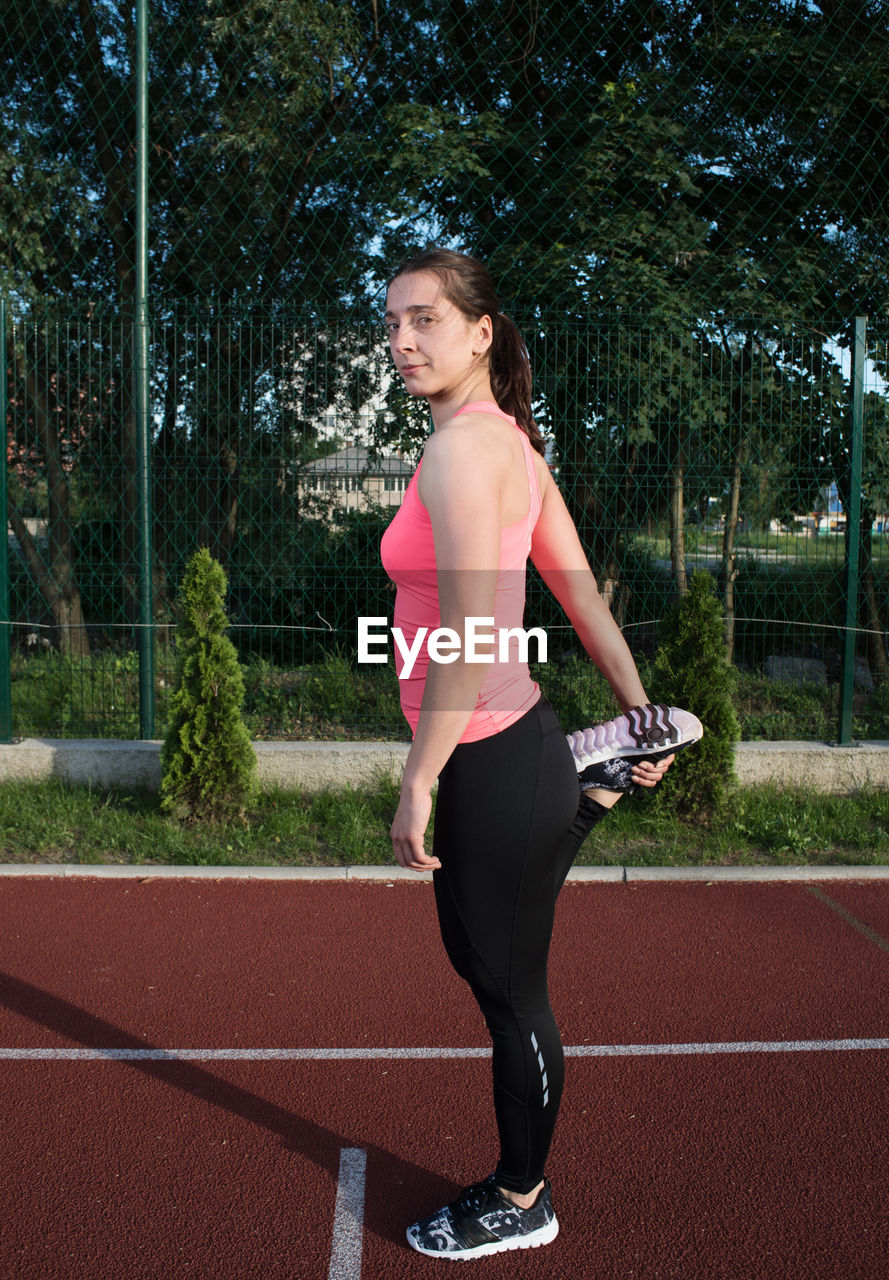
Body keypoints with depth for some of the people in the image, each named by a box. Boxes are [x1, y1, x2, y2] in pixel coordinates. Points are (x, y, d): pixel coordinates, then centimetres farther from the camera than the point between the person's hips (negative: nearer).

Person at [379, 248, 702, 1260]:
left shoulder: (461, 446, -17)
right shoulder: (510, 440, 11)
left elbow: (467, 637, -23)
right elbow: (582, 593, 15)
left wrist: (419, 779, -18)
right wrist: (636, 708, 22)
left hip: (492, 769, -9)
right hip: (522, 745, 9)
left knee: (511, 995, 10)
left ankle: (521, 1204, 32)